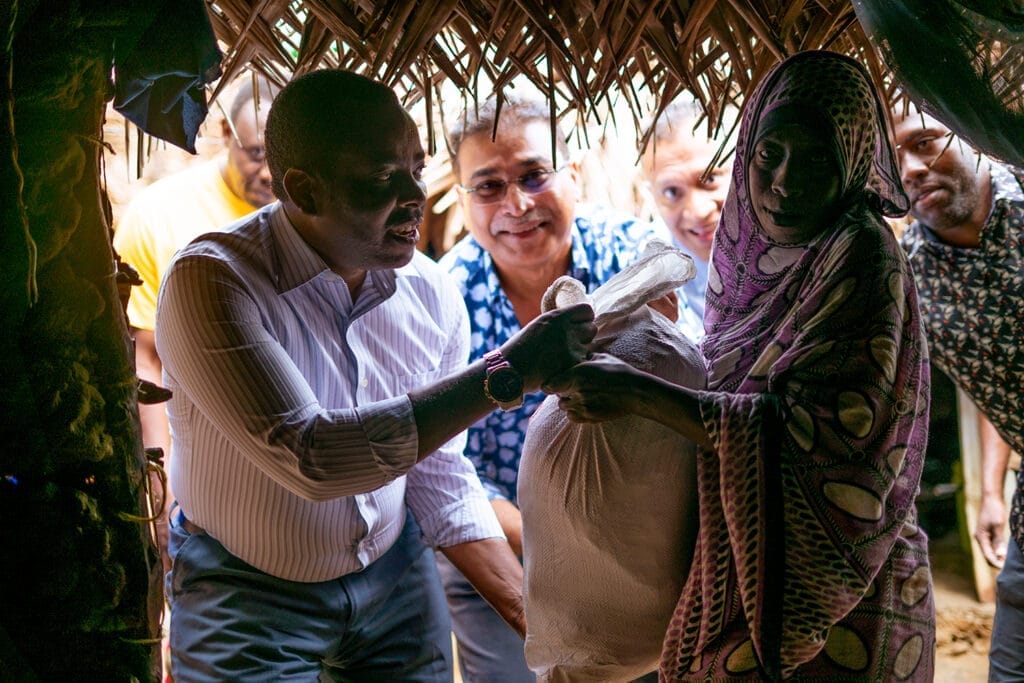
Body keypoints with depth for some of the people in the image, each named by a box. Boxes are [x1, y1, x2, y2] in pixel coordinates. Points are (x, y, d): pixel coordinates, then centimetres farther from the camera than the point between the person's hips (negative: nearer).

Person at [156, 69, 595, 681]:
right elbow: (309, 458, -34)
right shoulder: (212, 281, -24)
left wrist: (532, 613, -1)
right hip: (247, 593, -4)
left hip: (395, 574, 5)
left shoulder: (431, 294, -8)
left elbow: (438, 477, 3)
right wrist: (506, 376, -35)